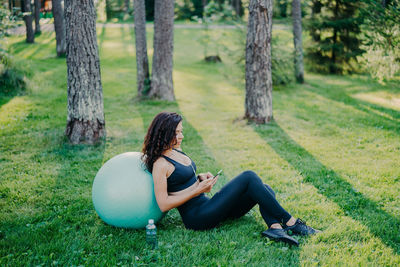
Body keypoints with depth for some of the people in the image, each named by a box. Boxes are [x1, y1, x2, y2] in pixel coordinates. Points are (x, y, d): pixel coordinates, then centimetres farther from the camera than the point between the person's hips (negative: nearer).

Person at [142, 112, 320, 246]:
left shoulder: (176, 151, 14)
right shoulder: (160, 164, -13)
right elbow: (163, 204, -18)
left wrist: (201, 178, 5)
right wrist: (198, 189, -17)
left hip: (206, 205, 9)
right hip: (197, 218, -9)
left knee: (265, 190, -6)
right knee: (248, 177, -18)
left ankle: (275, 227, -33)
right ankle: (290, 222, -14)